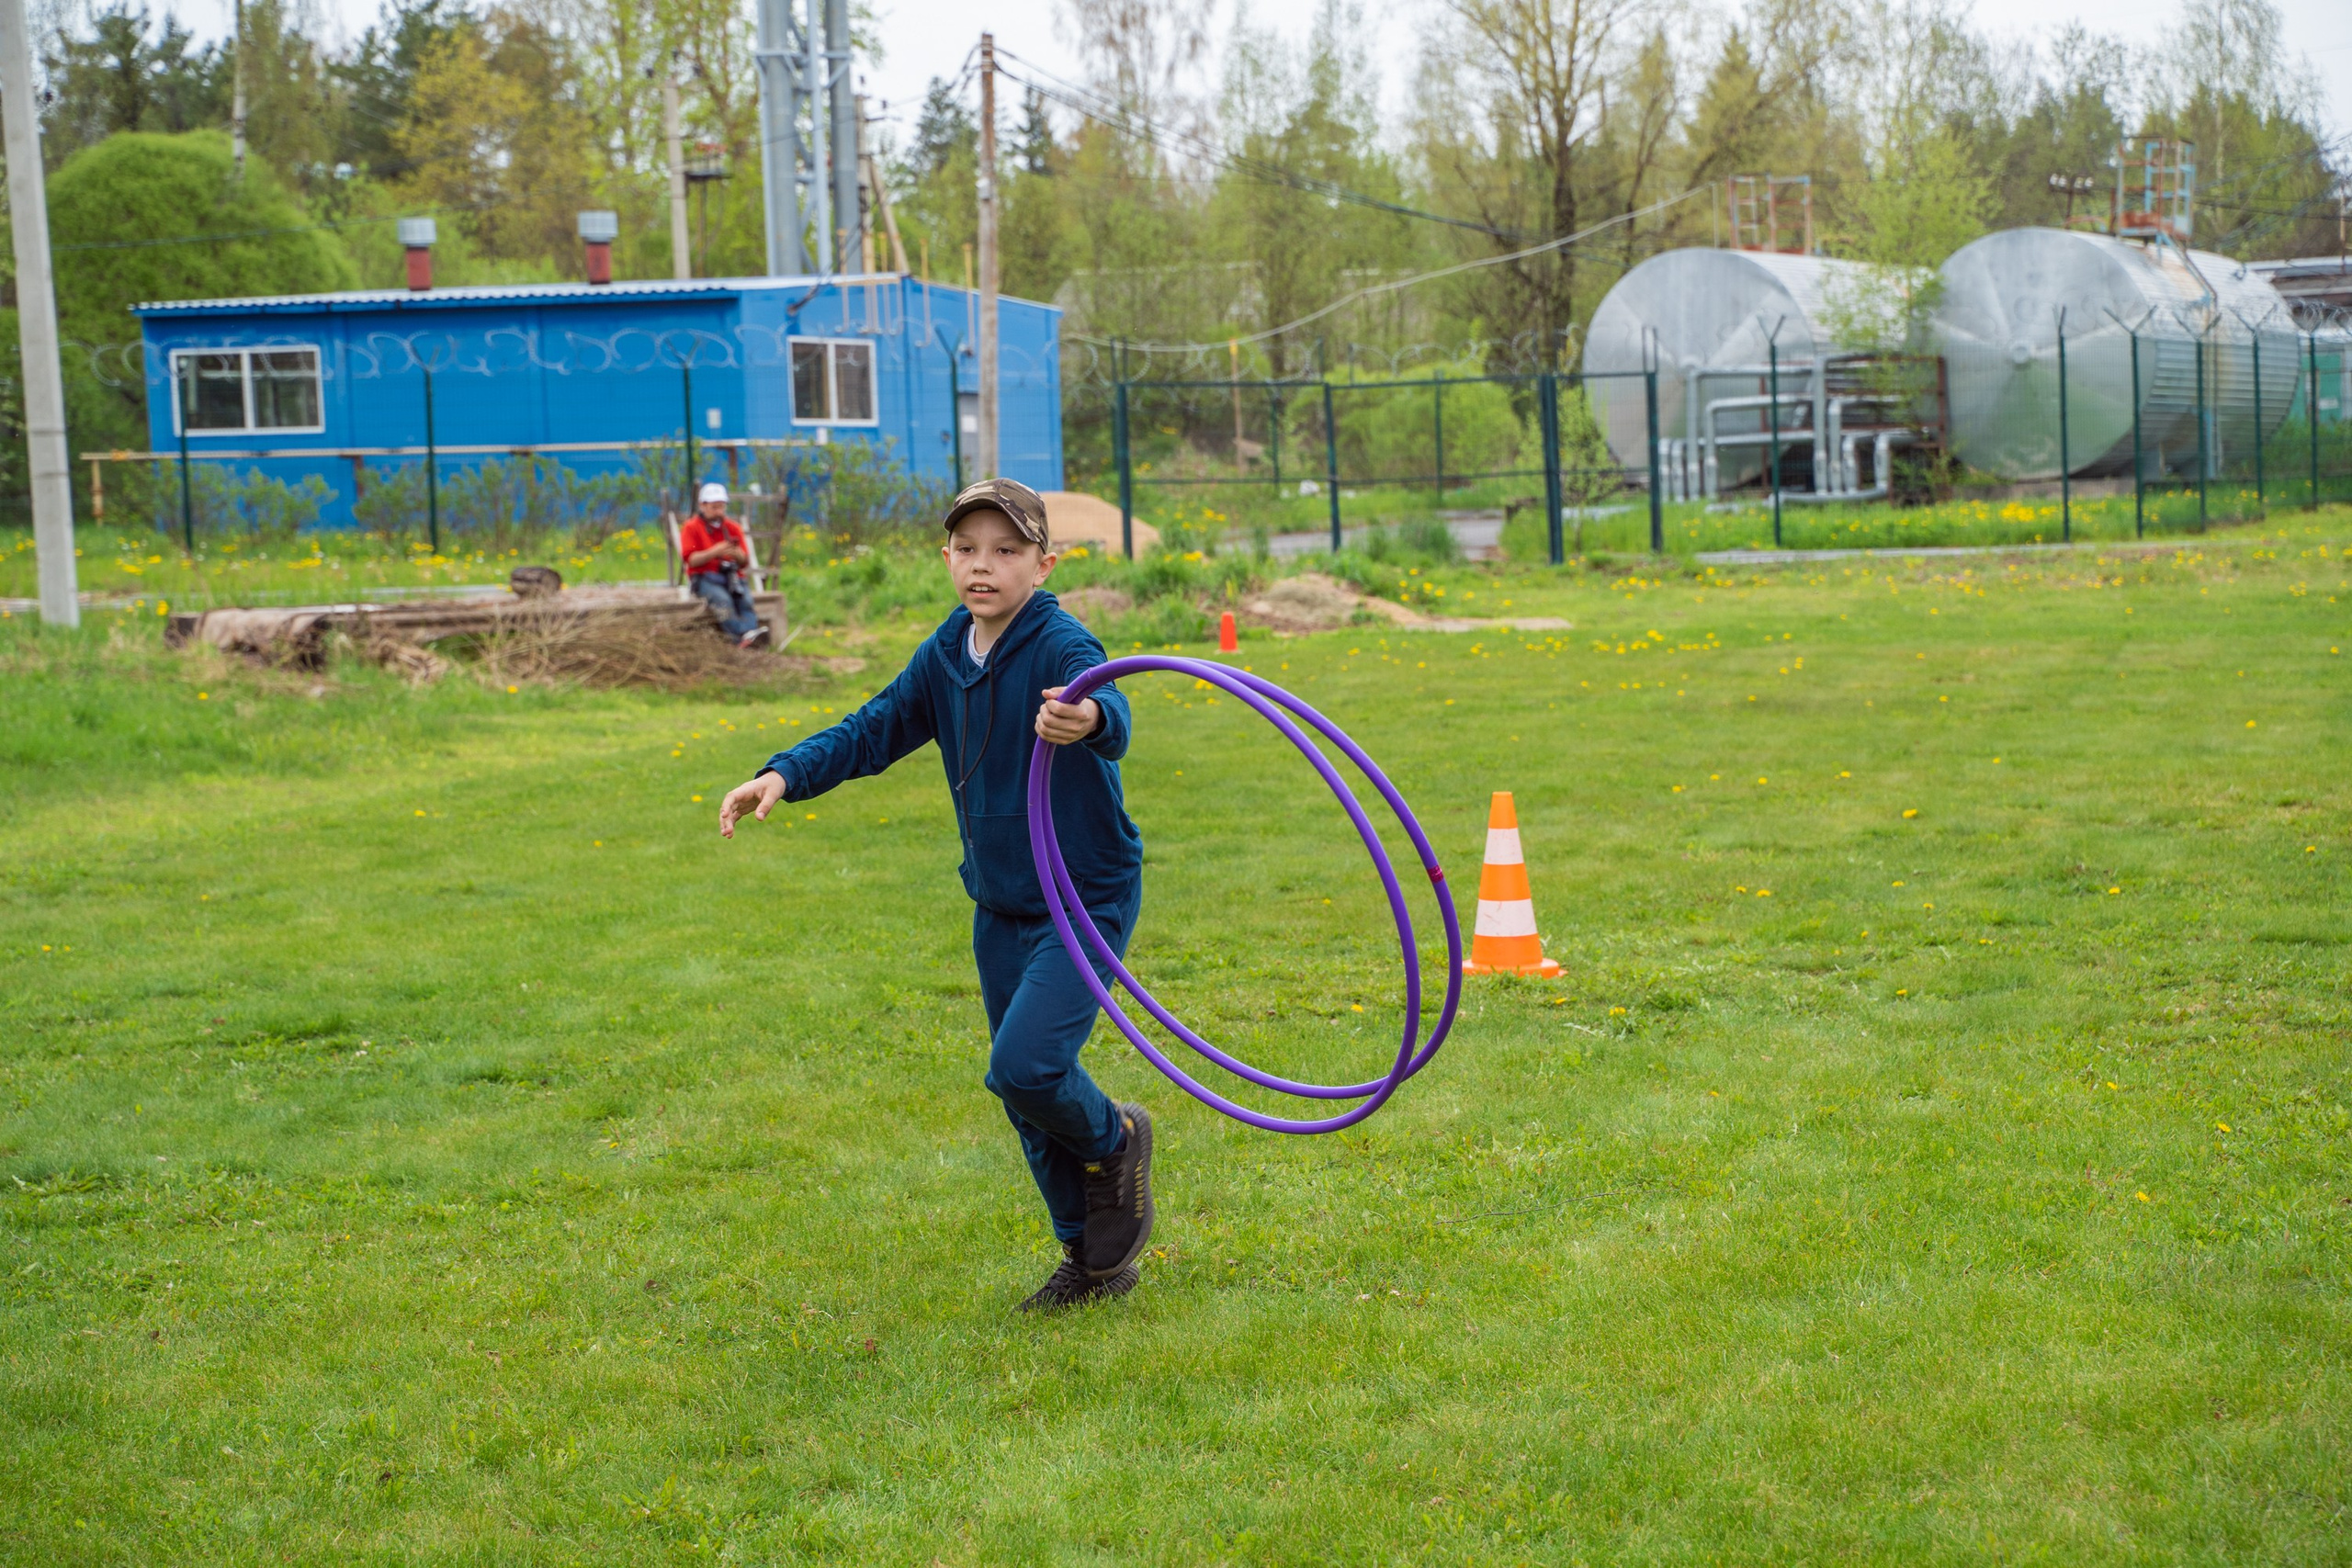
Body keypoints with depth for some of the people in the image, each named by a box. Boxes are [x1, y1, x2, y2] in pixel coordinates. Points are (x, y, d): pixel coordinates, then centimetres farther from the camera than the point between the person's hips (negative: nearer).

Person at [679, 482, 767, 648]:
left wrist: (738, 555, -10)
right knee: (722, 599, -34)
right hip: (704, 577, -3)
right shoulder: (692, 527, 7)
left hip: (732, 576, 3)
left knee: (746, 599, -29)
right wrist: (715, 552, -18)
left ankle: (750, 632, -52)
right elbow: (691, 560, -5)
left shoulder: (733, 527, 17)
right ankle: (742, 635, -52)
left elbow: (745, 564, 13)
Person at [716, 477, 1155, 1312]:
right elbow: (876, 730, 11)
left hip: (1087, 899, -7)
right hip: (1000, 907, 7)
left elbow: (1111, 718, -40)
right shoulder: (945, 655, 2)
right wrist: (786, 774, -4)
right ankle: (1092, 1259, 28)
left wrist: (1088, 720, -65)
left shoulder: (1062, 646, -20)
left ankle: (1115, 1141, 11)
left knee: (1025, 1064, -22)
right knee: (1022, 1090, 11)